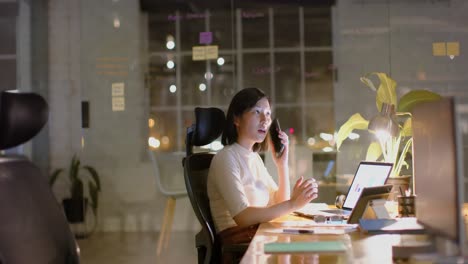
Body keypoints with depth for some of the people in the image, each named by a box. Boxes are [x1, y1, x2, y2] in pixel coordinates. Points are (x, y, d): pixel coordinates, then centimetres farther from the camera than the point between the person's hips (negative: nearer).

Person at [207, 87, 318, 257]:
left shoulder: (254, 157, 15)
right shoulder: (226, 158, -11)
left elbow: (279, 203, 11)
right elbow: (242, 217, -22)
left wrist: (282, 164, 0)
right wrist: (293, 204, -28)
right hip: (240, 242, -8)